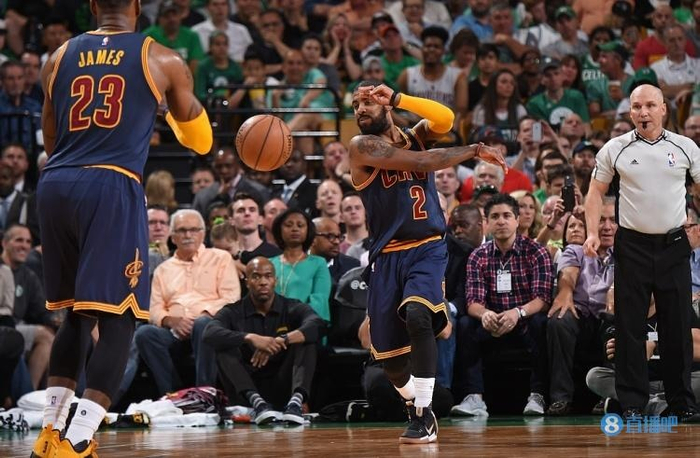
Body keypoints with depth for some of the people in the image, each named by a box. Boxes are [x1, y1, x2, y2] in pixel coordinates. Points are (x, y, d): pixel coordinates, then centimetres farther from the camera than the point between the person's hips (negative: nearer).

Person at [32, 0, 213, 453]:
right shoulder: (162, 61, 8)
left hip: (55, 185, 5)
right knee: (118, 320, -3)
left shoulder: (60, 57, 18)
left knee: (77, 313, 20)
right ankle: (77, 441, -16)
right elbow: (201, 141, 19)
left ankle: (51, 430, 16)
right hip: (111, 187, -5)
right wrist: (166, 105, 38)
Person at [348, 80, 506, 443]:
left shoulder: (415, 136, 10)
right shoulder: (362, 146, -3)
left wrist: (397, 98, -20)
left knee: (417, 316, -28)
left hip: (427, 249, 0)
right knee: (389, 358, 3)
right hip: (387, 255, 0)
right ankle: (417, 405, 35)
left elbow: (445, 120, -14)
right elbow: (422, 162, -15)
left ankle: (424, 418, -21)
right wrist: (474, 150, -7)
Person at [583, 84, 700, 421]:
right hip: (632, 245, 0)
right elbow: (596, 191, 8)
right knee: (630, 327, -1)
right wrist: (592, 233, -4)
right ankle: (632, 403, 4)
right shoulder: (615, 149, 2)